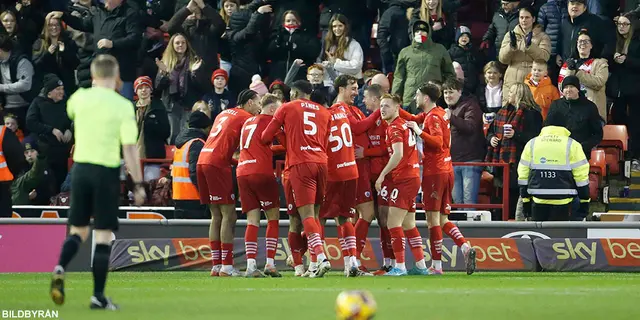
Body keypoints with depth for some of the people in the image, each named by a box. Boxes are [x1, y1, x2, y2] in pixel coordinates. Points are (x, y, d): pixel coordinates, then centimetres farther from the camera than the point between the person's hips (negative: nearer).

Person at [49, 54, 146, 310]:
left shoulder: (80, 98, 1)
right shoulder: (123, 106, -9)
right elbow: (129, 148, -12)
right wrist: (138, 185, -6)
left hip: (81, 169, 4)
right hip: (107, 172, -4)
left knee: (78, 231, 14)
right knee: (103, 235, 1)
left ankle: (60, 269, -14)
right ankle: (98, 296, -1)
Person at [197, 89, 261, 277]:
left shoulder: (224, 114, 24)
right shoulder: (246, 118, 0)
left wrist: (237, 162, 19)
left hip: (203, 162, 8)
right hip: (217, 165, -8)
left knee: (216, 216, 11)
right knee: (229, 216, -6)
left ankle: (216, 265, 9)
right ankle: (226, 267, -11)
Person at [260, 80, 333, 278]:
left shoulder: (287, 108, 9)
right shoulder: (325, 113, 19)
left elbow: (266, 137, 10)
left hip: (300, 164, -4)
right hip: (321, 163, 4)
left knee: (306, 215, -10)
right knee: (314, 214, 11)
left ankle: (321, 259, -27)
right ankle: (314, 265, 8)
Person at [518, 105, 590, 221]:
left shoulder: (532, 144, 7)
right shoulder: (572, 145, -2)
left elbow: (523, 174, 9)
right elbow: (581, 176, -2)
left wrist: (525, 199, 15)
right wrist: (584, 199, 7)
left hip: (538, 199, 2)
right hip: (562, 199, -2)